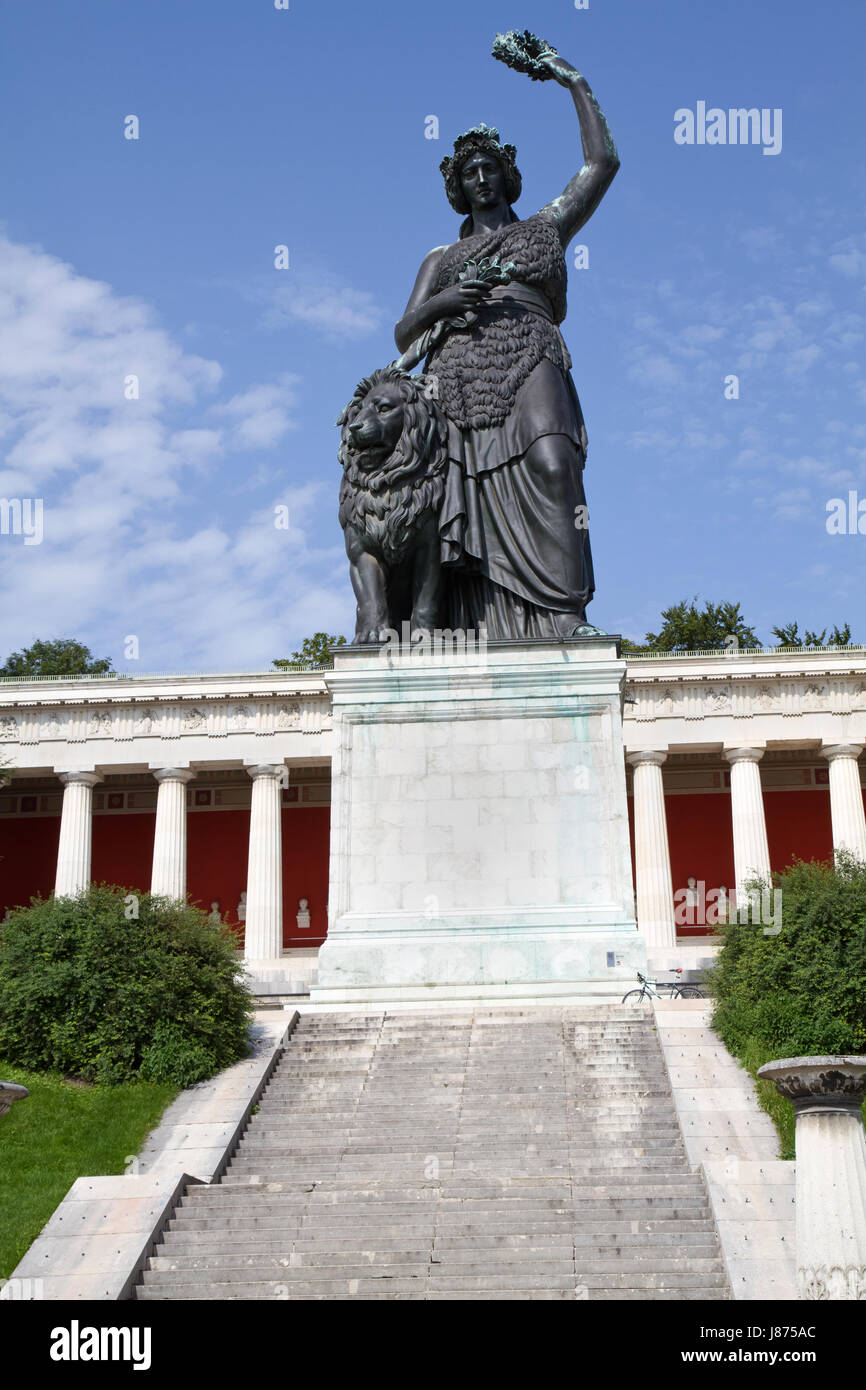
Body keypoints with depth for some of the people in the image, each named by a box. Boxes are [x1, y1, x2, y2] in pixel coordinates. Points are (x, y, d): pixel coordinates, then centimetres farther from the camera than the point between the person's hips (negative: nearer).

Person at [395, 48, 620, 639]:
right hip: (456, 378, 2)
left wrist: (575, 82, 25)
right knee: (468, 500, -17)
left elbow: (603, 162, 19)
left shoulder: (544, 228, 28)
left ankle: (567, 612, -39)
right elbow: (404, 334, 19)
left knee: (551, 462, -31)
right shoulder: (442, 258, 31)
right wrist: (443, 301, -2)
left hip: (528, 362, -2)